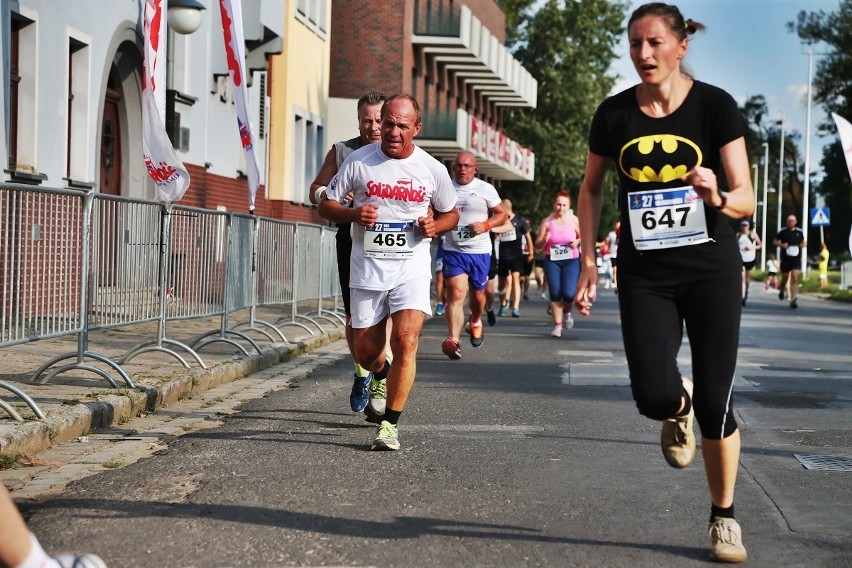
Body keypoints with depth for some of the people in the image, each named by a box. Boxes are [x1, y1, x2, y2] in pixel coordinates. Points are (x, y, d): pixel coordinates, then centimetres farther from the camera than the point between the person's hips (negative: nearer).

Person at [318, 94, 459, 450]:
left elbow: (451, 214, 16)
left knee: (406, 342, -19)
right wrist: (353, 214, -15)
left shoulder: (432, 169, 1)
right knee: (365, 353, 6)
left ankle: (389, 424, -6)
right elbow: (326, 205, 6)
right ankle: (382, 375, 45)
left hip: (412, 269, -1)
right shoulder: (358, 161, -1)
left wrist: (434, 226, -7)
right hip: (367, 270, 1)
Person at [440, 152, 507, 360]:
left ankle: (476, 322, 46)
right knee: (455, 294, -15)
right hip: (453, 250, -1)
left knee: (477, 294, 14)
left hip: (480, 251, 1)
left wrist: (485, 225, -13)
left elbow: (501, 214, 5)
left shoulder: (486, 189, 0)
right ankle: (453, 341, -22)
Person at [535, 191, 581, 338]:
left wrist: (578, 242, -13)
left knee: (568, 293, -12)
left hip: (571, 261, -1)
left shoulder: (574, 220, -2)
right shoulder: (547, 222, -2)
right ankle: (557, 325, 11)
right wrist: (544, 240, -19)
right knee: (555, 293, -2)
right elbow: (538, 244, 2)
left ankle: (567, 312, 23)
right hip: (552, 261, 1)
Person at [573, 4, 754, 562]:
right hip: (645, 275, 2)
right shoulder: (614, 113, -2)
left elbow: (746, 199, -11)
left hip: (711, 270, -1)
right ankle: (680, 407, 25)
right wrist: (588, 259, 4)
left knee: (716, 404, -1)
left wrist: (717, 198, -33)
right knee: (654, 396, -15)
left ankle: (724, 517, 21)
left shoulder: (715, 105, -9)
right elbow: (592, 189, 12)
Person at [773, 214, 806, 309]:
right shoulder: (783, 232, 1)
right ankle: (782, 289, 47)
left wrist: (804, 244, -3)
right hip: (785, 258, 0)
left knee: (795, 278, -13)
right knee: (785, 278, 11)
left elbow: (803, 242, 21)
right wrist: (781, 244, -12)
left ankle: (793, 300, -15)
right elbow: (775, 242, 8)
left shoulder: (799, 232, 5)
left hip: (796, 258, 0)